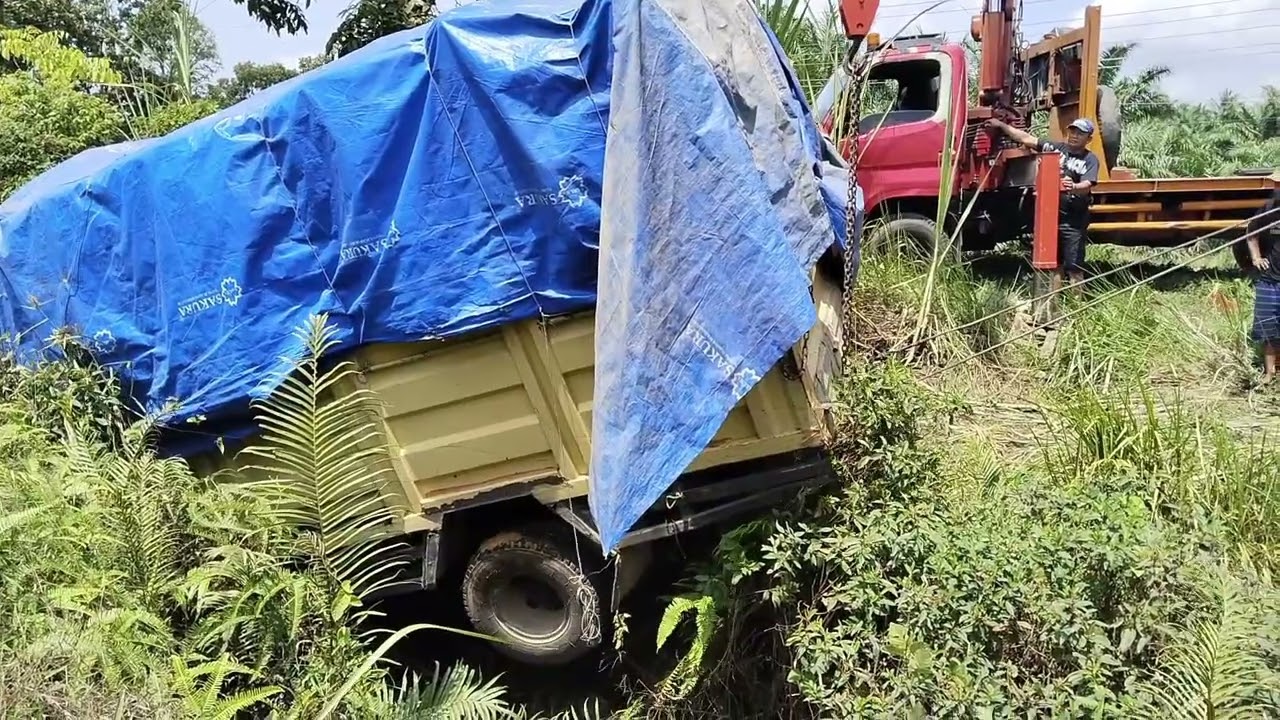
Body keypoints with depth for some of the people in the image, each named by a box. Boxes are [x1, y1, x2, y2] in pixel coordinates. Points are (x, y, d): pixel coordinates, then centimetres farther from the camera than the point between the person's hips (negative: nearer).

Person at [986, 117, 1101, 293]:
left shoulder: (1090, 160, -3)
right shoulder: (1055, 147, 9)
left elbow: (1086, 186, -18)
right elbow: (1025, 138, 13)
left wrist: (1073, 187, -40)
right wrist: (1001, 125, 11)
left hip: (1073, 221, -4)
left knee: (1074, 267, -5)